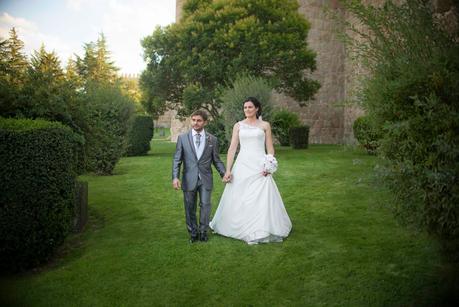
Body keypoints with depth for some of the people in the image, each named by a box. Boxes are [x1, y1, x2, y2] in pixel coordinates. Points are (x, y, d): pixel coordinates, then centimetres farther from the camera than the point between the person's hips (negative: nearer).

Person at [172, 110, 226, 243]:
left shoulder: (212, 139, 3)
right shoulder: (182, 138, 1)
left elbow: (216, 160, 6)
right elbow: (177, 159, -1)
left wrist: (224, 173, -7)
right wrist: (175, 177, -11)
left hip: (205, 179, 0)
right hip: (189, 179, 0)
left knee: (205, 205, 6)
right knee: (190, 208, 10)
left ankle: (203, 231, 25)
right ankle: (193, 232, 27)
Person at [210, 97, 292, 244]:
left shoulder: (265, 125, 6)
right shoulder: (238, 126, 9)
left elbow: (270, 149, 5)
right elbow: (232, 148, 4)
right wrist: (228, 170, -4)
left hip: (260, 167, -1)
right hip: (242, 166, 2)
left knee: (262, 198, -5)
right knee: (238, 199, 4)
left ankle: (261, 231, 7)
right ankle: (240, 228, 19)